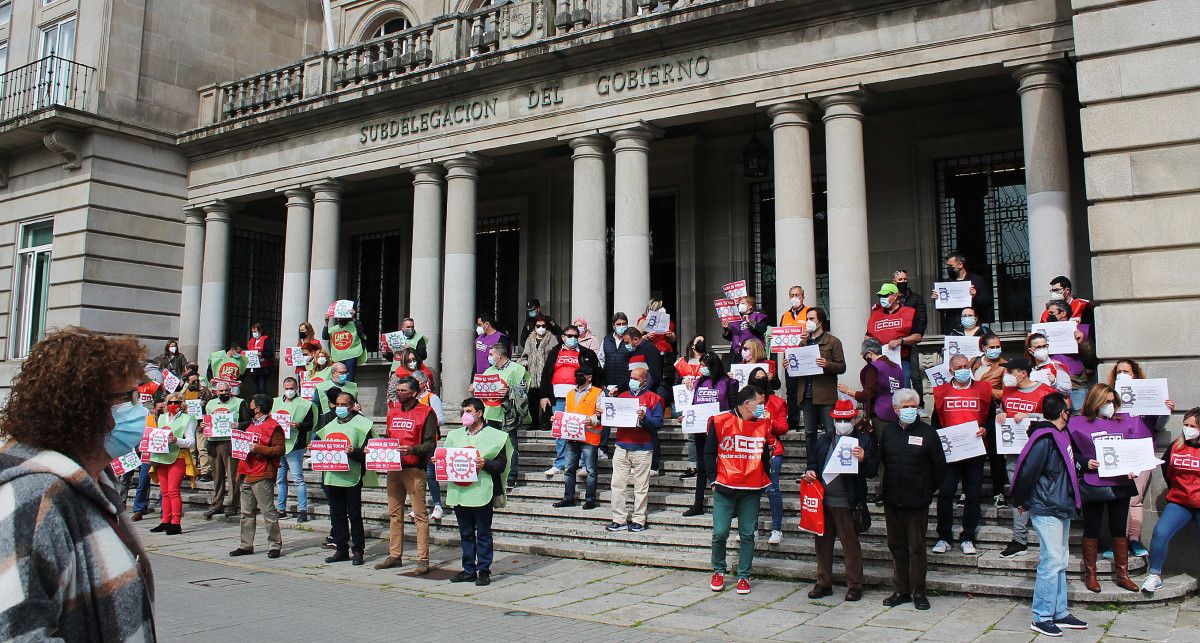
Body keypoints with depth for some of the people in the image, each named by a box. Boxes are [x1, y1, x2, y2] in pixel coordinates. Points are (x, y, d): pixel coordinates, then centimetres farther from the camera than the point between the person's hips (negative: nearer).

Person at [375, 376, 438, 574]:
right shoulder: (393, 412, 16)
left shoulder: (426, 413, -5)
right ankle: (395, 556, 20)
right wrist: (374, 448, 5)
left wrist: (412, 450, -26)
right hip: (393, 468, 7)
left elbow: (430, 444, -10)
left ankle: (423, 559, -1)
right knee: (394, 513, 11)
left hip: (414, 469, -7)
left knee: (420, 514, -4)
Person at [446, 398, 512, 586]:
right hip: (459, 491, 5)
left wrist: (485, 464, -22)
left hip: (482, 491, -5)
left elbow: (501, 464, -6)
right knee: (465, 533, 11)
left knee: (483, 533, 0)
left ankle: (484, 570, 8)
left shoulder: (494, 436, 0)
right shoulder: (455, 435, 17)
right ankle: (469, 570, 19)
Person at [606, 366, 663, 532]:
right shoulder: (623, 396, 17)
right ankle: (619, 520, 8)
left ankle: (639, 520, 9)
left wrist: (644, 418, -22)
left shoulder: (653, 398, 2)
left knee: (641, 486, 1)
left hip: (642, 449, -4)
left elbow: (658, 423, -6)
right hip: (621, 448, 4)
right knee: (617, 484, 2)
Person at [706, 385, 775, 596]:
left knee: (747, 534, 5)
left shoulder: (764, 425, 8)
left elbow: (765, 456, 17)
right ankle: (718, 571, 19)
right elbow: (709, 453, 2)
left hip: (751, 491, 3)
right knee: (720, 532, -3)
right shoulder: (720, 422, -3)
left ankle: (744, 576, 16)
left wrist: (764, 481, 10)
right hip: (724, 488, -3)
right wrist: (713, 479, -3)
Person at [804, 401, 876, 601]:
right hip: (823, 500, 5)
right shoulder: (823, 440, 15)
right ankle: (823, 583, 21)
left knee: (851, 545, 1)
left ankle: (854, 585, 13)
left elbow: (872, 472, -4)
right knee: (823, 543, 10)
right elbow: (814, 463, 23)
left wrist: (863, 459, -23)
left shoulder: (863, 441, 1)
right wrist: (809, 473, 2)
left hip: (847, 503, -5)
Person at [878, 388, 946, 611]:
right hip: (891, 500, 4)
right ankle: (901, 590, 20)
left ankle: (918, 592, 12)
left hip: (917, 501, -4)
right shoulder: (888, 431, 6)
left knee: (916, 548, 1)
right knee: (896, 546, 10)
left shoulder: (927, 432, -5)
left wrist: (928, 490, 4)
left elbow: (940, 466, 0)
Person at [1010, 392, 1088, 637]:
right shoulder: (1044, 438, -18)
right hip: (1046, 510, -10)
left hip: (1061, 509, 10)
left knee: (1060, 563, 14)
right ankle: (1041, 618, 0)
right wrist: (1020, 501, -9)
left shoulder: (1061, 435, 12)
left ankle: (1059, 613, 22)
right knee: (1051, 562, -7)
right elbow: (1027, 470, -18)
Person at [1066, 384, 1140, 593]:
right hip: (1092, 486, -3)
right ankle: (1090, 574, 16)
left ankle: (1122, 574, 20)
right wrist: (1085, 463, -16)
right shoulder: (1078, 423, -1)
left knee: (1119, 530, 10)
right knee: (1092, 530, 6)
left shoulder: (1124, 422, 11)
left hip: (1120, 485, 3)